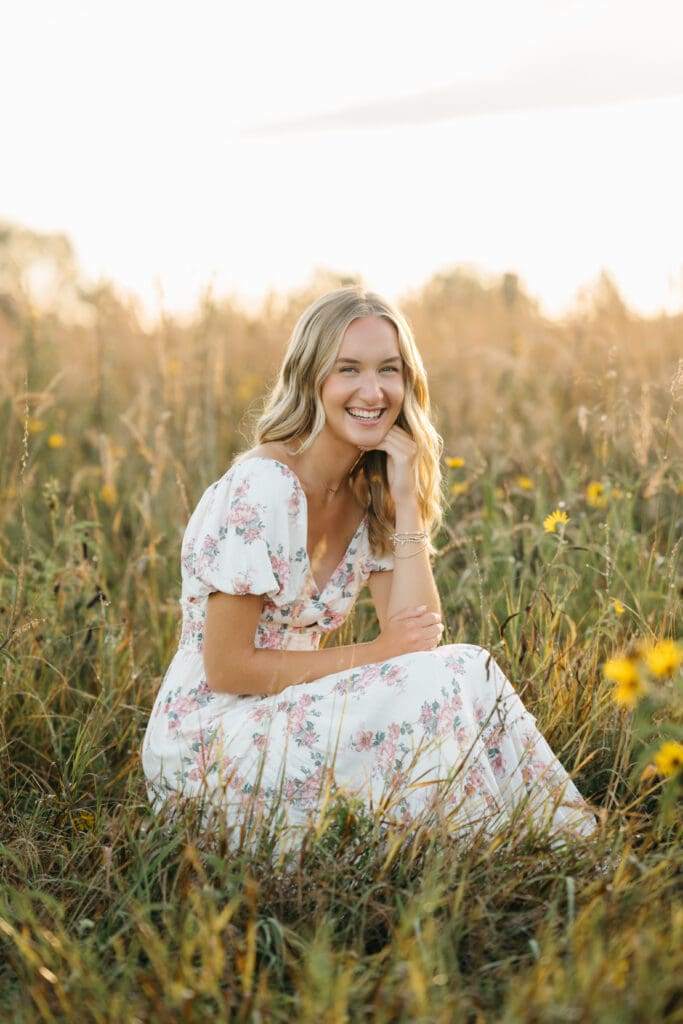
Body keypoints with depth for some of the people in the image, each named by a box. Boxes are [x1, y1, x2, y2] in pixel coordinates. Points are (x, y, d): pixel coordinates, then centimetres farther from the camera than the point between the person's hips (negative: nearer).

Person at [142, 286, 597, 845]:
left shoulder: (370, 491, 4)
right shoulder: (263, 486, -20)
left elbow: (419, 635, -5)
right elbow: (226, 668, -19)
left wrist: (408, 500, -11)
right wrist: (370, 655, -14)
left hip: (282, 720, 7)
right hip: (205, 741, -7)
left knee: (466, 671, -13)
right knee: (444, 681, -21)